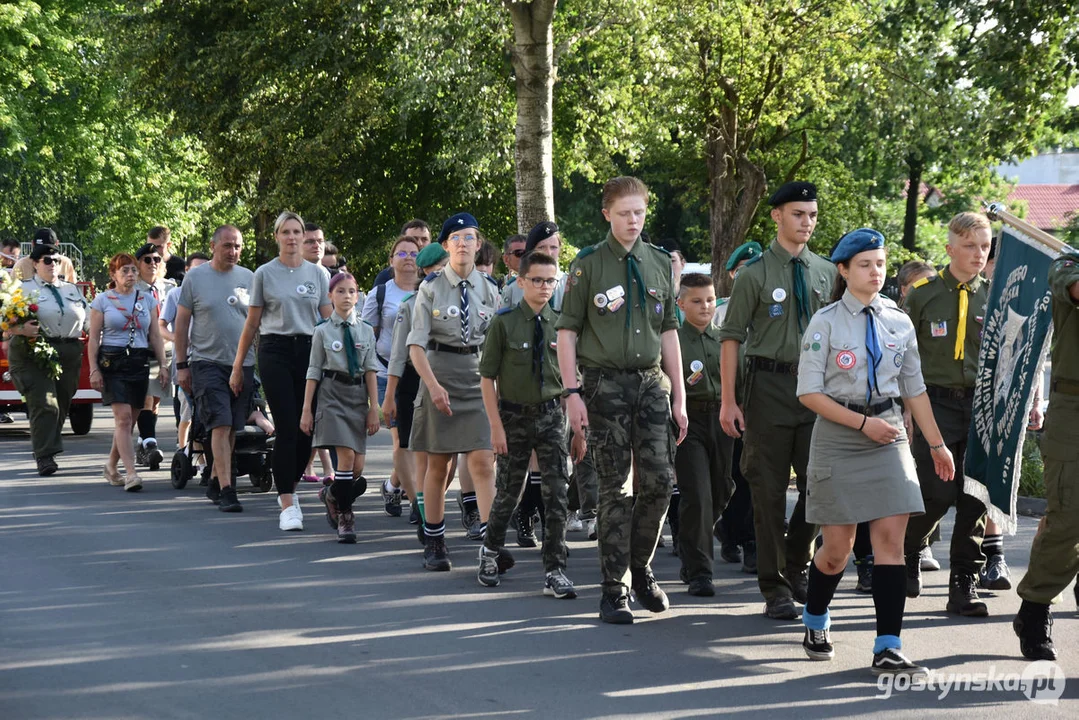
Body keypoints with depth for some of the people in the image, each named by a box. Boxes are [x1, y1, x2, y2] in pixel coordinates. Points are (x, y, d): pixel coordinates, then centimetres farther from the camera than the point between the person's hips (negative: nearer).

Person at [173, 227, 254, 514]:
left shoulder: (248, 278, 9)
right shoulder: (195, 277, 1)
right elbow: (182, 323, 4)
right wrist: (181, 365, 1)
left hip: (243, 364, 4)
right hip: (207, 362, -4)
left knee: (232, 429, 8)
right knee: (220, 425, -13)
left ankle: (215, 482, 23)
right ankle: (226, 491, -17)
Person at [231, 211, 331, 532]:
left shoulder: (318, 273, 10)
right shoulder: (264, 274, 5)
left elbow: (329, 320, 11)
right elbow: (252, 324, 8)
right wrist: (237, 366, 6)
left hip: (309, 351, 2)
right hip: (275, 351, -2)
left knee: (307, 429, 0)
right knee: (287, 428, -10)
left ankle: (288, 488, 24)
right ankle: (287, 505, -8)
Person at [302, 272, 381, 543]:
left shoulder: (365, 331, 9)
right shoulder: (323, 331, 2)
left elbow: (370, 371, 8)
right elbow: (314, 372, 3)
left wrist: (373, 407, 3)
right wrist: (306, 409, 0)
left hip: (358, 393, 3)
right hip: (332, 392, -3)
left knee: (357, 468, 0)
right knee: (346, 456, -15)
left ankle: (331, 495, 30)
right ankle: (345, 517, -5)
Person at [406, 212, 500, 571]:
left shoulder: (489, 288, 4)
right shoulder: (431, 287, -3)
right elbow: (416, 343, -7)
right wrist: (434, 385, -18)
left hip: (480, 375, 1)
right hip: (440, 370, -1)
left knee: (483, 462, -8)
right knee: (438, 465, 7)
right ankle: (434, 544, 17)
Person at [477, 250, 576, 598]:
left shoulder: (561, 324, 1)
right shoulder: (504, 323, -7)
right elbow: (488, 377, -6)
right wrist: (496, 426, -10)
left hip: (551, 415, 2)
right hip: (514, 415, -2)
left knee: (557, 493, -5)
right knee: (509, 491, 11)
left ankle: (554, 572, -1)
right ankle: (492, 550, 36)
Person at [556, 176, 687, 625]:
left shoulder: (660, 264, 12)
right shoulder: (589, 264, 0)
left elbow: (668, 332, 15)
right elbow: (567, 331, -1)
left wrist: (679, 397, 12)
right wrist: (572, 392, -10)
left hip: (651, 382, 3)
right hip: (606, 384, -3)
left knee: (659, 480, -3)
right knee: (615, 488, -2)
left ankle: (640, 569, 18)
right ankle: (615, 590, 5)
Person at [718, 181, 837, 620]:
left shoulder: (826, 272, 10)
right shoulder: (754, 274, -4)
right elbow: (731, 338, -5)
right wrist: (729, 402, -10)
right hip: (770, 383, -4)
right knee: (770, 489, 1)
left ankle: (795, 568, 25)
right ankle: (774, 588, 8)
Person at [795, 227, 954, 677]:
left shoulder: (898, 323, 7)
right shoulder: (826, 323, -5)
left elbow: (914, 388, 14)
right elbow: (809, 392, -8)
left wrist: (937, 444, 13)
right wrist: (863, 423, -14)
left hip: (888, 434, 3)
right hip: (838, 437, -3)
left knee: (890, 538, -8)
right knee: (838, 547, 2)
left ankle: (888, 649, -10)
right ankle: (815, 625, 31)